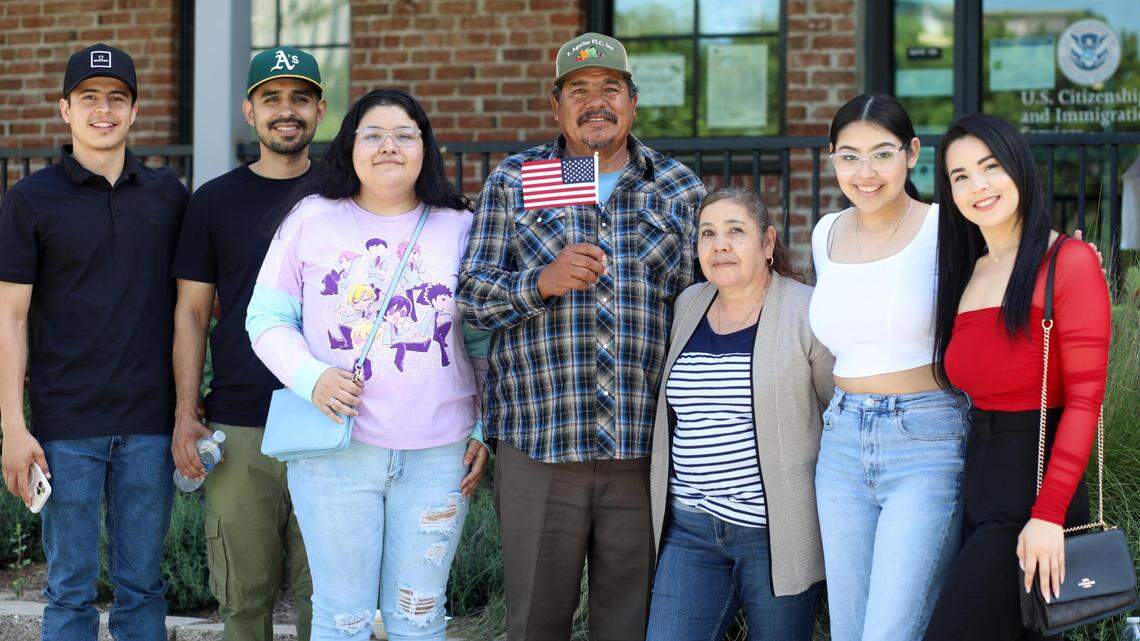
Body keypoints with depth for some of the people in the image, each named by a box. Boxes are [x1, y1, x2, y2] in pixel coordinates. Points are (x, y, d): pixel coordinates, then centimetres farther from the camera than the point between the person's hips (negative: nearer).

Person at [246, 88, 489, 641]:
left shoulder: (459, 227, 7)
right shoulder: (311, 220, 3)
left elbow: (485, 341, 11)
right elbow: (267, 319, 4)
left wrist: (486, 431, 5)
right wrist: (311, 377, -13)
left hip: (438, 455, 1)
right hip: (335, 450, -1)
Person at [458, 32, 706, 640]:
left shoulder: (680, 189, 10)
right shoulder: (512, 181, 7)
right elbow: (472, 295, 4)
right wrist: (543, 282, -15)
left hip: (646, 447, 1)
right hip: (538, 445, -1)